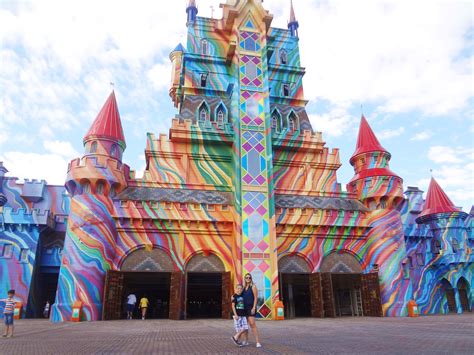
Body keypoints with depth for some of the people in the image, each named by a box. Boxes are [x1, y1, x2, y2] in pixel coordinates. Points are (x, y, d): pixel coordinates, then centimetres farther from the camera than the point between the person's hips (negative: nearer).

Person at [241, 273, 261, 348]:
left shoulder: (253, 286, -5)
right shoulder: (244, 287, 13)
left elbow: (256, 298, -10)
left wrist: (254, 308, -18)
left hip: (251, 307, -6)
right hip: (244, 308, 7)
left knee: (252, 324, -15)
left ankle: (258, 342, -13)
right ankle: (245, 341, 19)